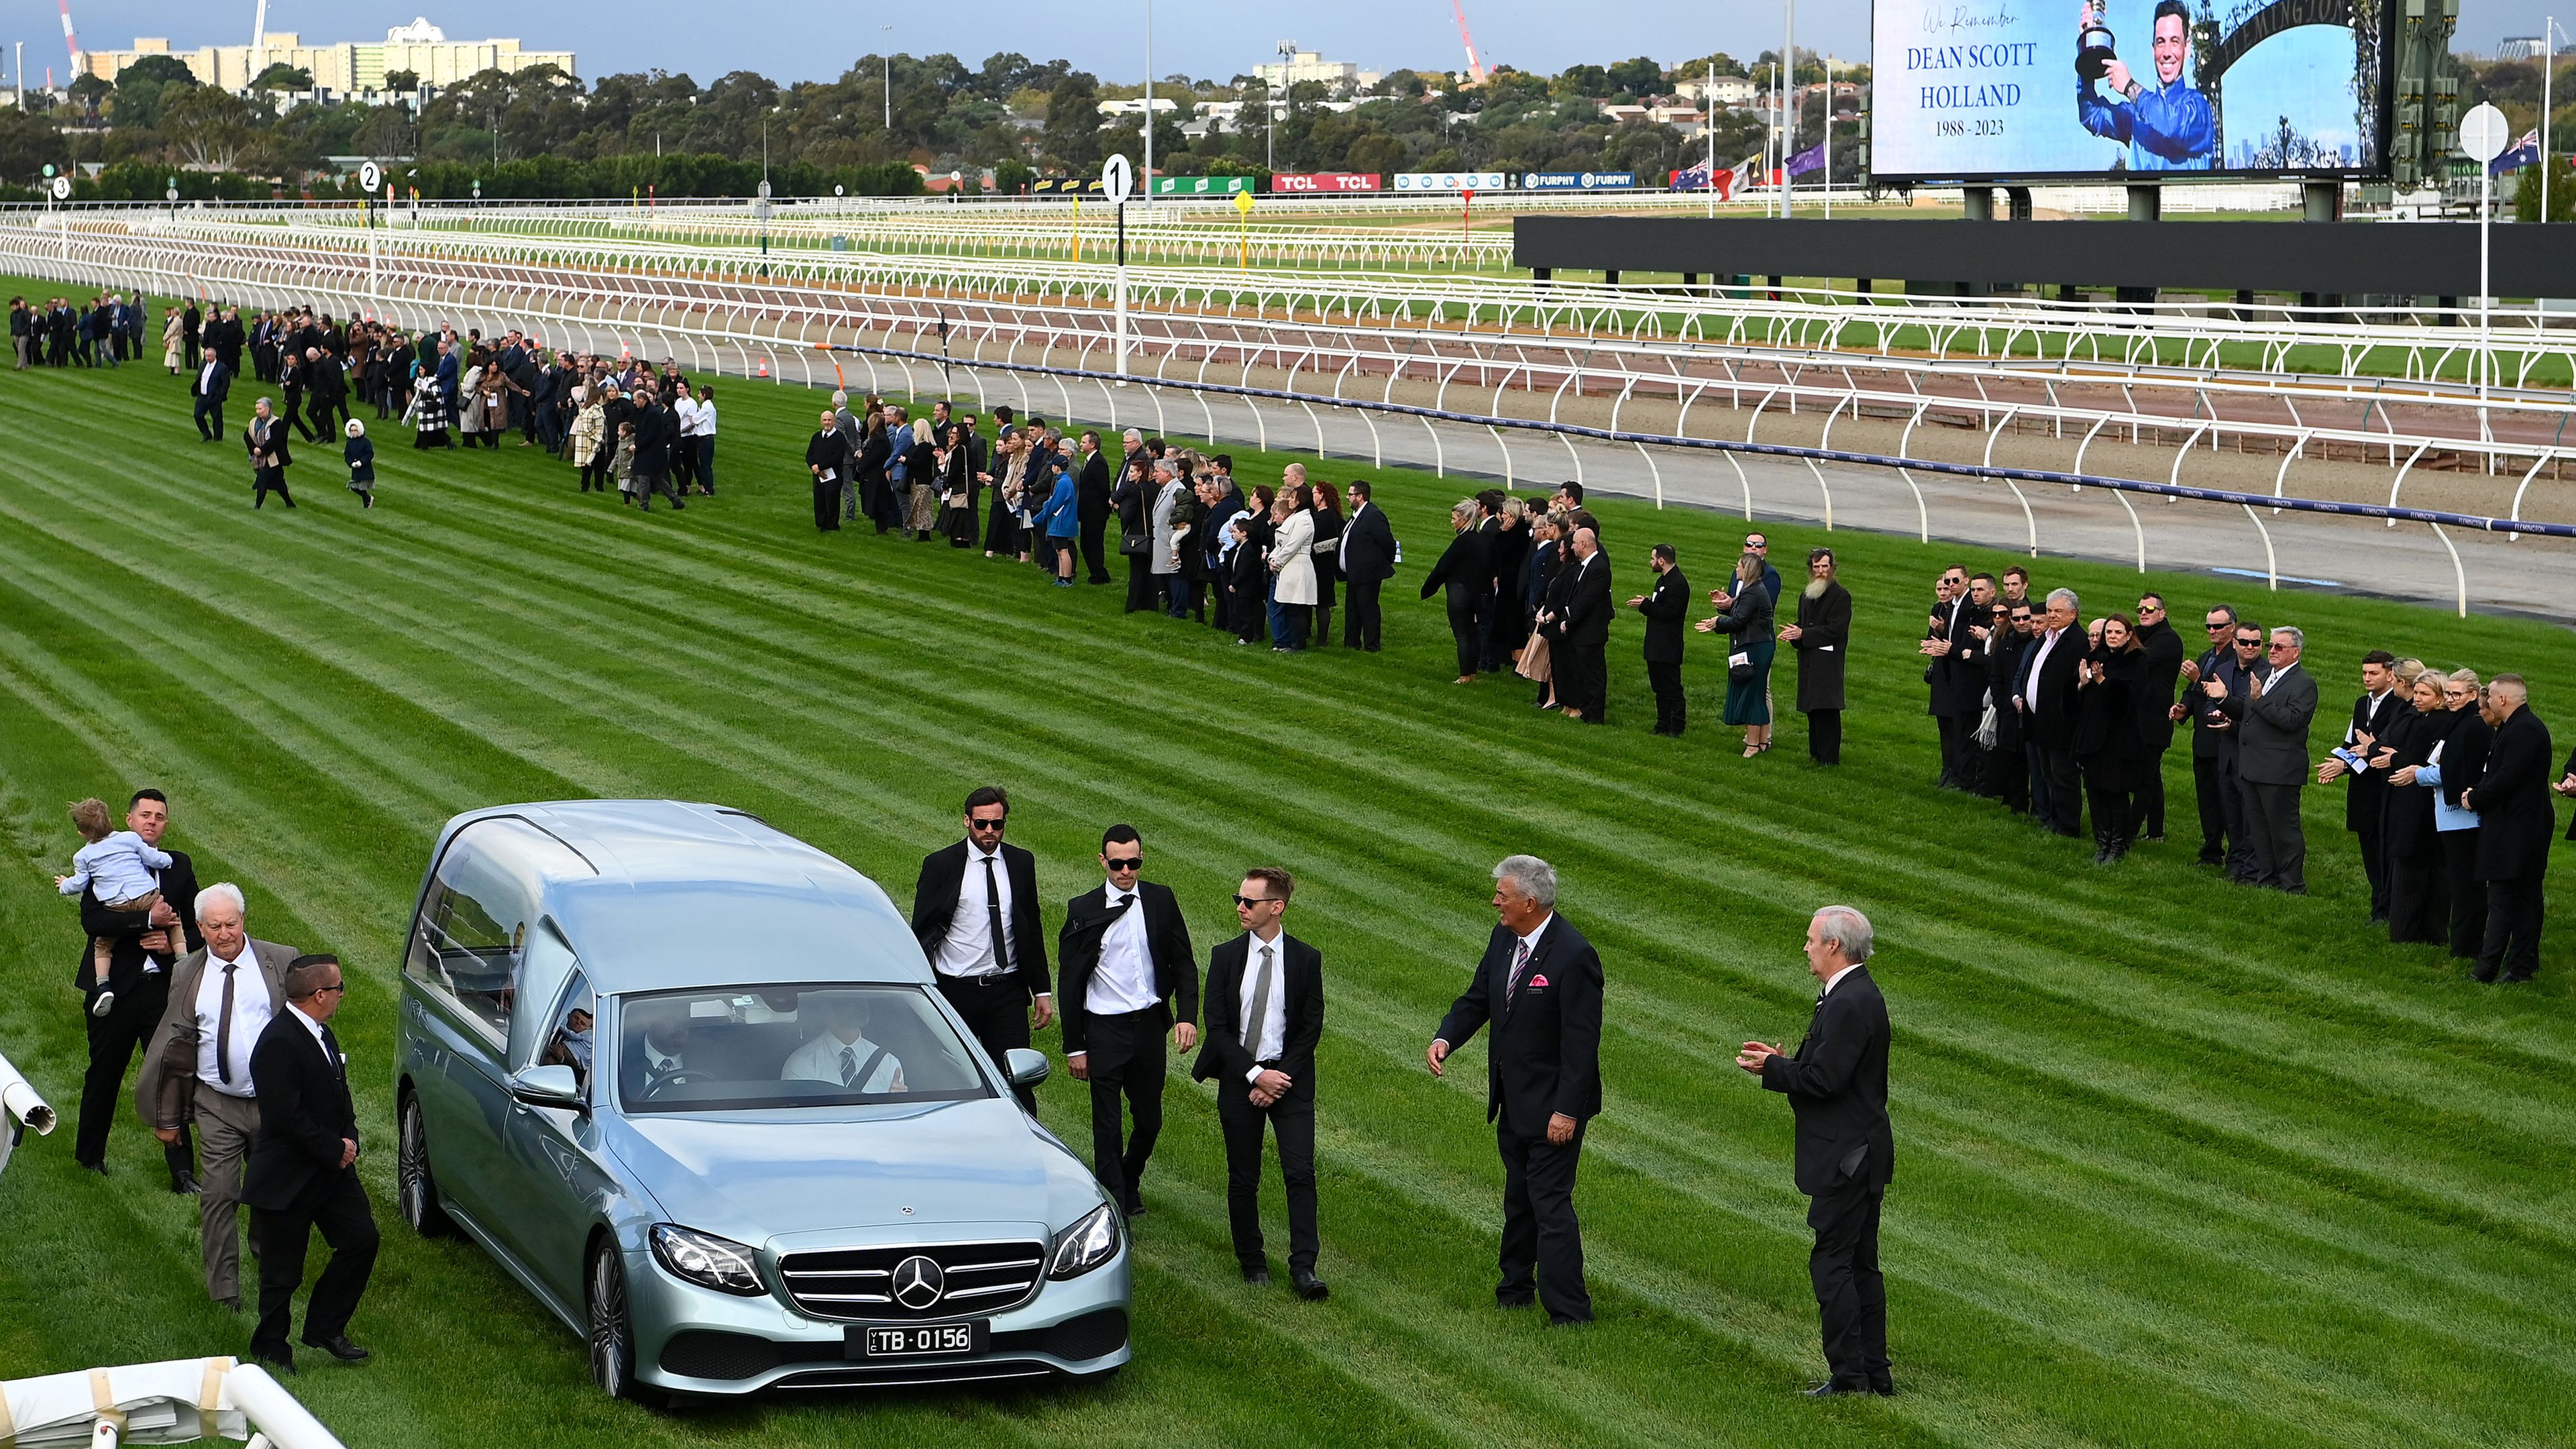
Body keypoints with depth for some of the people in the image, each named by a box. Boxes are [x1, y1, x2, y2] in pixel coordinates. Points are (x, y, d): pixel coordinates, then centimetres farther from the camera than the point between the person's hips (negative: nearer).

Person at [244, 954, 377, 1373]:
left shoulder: (320, 1033, 8)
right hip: (286, 1180, -9)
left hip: (332, 1167, 9)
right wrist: (335, 1151, -17)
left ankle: (325, 1328, 20)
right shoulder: (278, 1042, -23)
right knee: (283, 1271, 3)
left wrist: (348, 1139, 0)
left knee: (362, 1238, 5)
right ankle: (270, 1349, 21)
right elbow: (288, 1117, -26)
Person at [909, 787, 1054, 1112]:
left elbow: (1032, 930, 14)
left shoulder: (1021, 863, 7)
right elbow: (922, 932, -1)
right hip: (957, 991, -2)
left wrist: (1042, 991, 11)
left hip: (1007, 991, 2)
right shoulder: (940, 865, -3)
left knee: (1016, 1084, -4)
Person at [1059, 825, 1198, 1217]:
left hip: (1150, 1023, 3)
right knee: (1108, 1125, 0)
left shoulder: (1161, 901, 1)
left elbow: (1183, 963, 7)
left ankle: (1130, 1182, 39)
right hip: (1104, 1028, -3)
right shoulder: (1083, 910, -5)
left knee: (1149, 1119, 12)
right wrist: (1074, 1046, -2)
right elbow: (1071, 982, -1)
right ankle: (1114, 1206, 9)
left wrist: (1187, 1016, -8)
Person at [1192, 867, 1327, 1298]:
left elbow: (1311, 1028, -1)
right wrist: (1255, 1075, -12)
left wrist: (1281, 1078, -10)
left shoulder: (1306, 959, -1)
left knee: (1300, 1173, -10)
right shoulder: (1226, 957, 1)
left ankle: (1303, 1267, -9)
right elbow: (1217, 1027, -2)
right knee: (1243, 1179, 6)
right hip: (1238, 1078, 1)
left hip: (1289, 1079, -1)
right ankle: (1252, 1262, 19)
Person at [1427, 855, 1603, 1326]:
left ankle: (1569, 1313, -3)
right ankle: (1516, 1291, 34)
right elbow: (1477, 999, 12)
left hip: (1553, 1106, -9)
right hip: (1513, 1102, 9)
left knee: (1550, 1203, -7)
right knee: (1518, 1199, 20)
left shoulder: (1574, 956, -22)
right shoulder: (1504, 938, 3)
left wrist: (1567, 1110, -22)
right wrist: (1445, 1039, -8)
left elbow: (1582, 1041, -21)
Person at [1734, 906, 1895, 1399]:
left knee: (1831, 1262, -6)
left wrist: (1772, 1068, -9)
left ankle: (1848, 1373, -4)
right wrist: (1784, 1062, 10)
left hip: (1848, 1158, -11)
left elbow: (1824, 1080, -23)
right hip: (1859, 1153, 11)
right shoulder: (1856, 995, 14)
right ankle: (1874, 1373, 18)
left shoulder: (1850, 1004, -20)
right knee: (1861, 1265, 14)